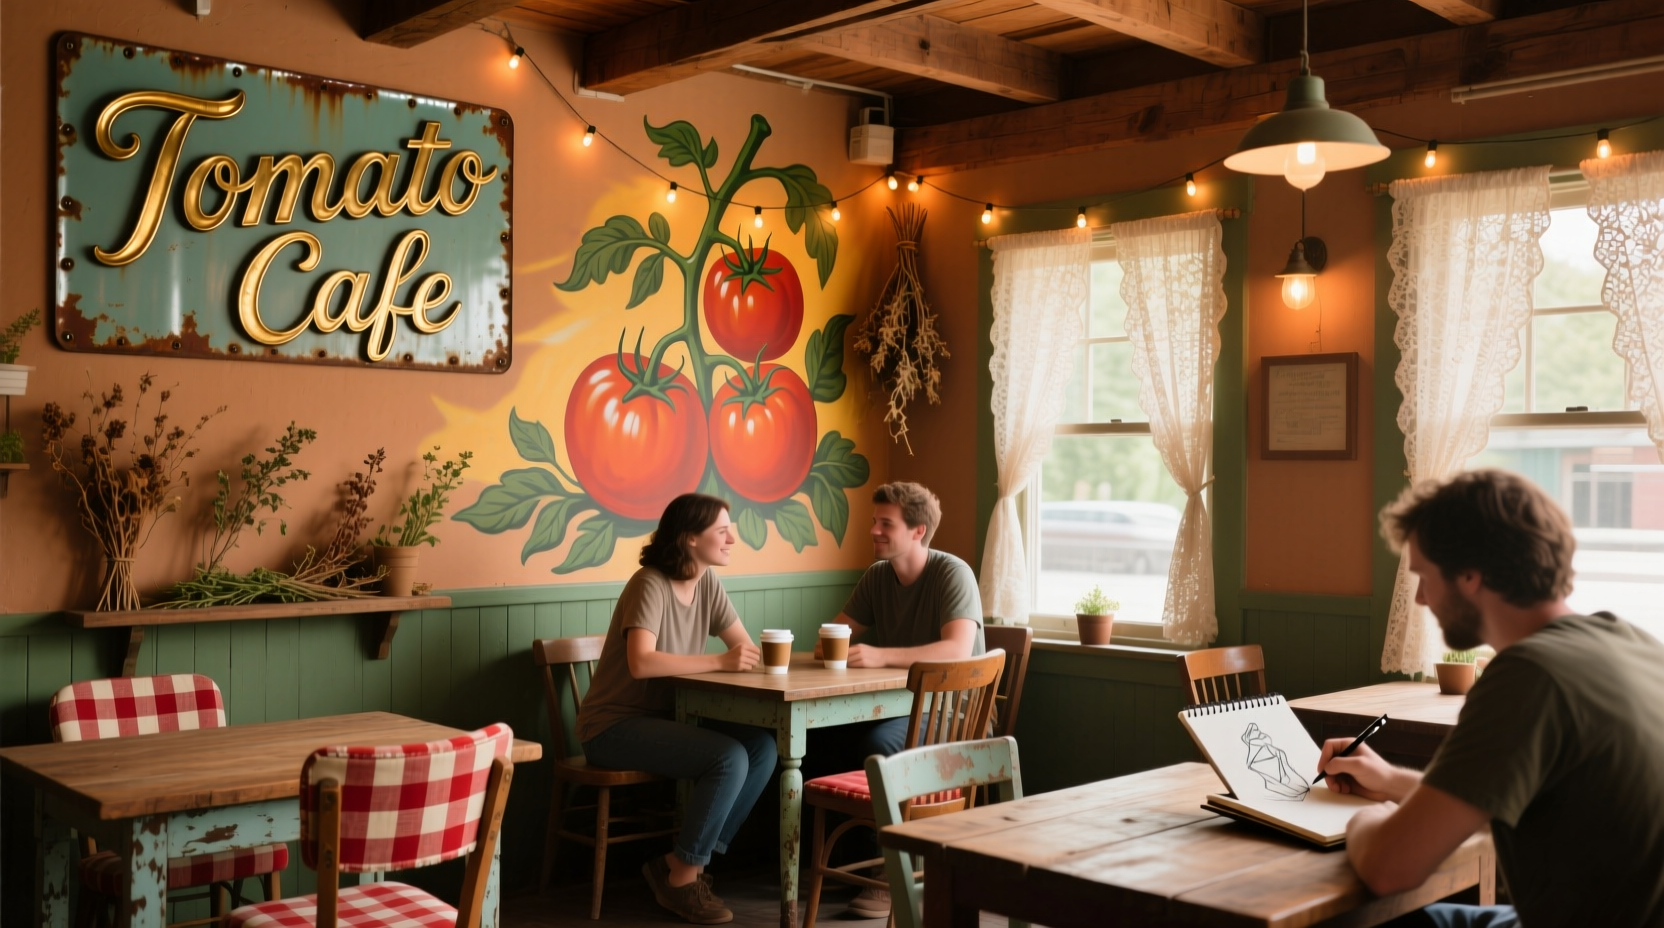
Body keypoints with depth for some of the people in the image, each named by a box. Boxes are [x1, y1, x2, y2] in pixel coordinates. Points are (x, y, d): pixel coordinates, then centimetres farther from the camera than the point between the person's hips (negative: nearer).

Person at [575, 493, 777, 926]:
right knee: (729, 758, -25)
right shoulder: (650, 584, -20)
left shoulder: (707, 582, 4)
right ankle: (681, 876, -7)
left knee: (762, 747, -12)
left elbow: (746, 647, 4)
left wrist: (750, 655, -20)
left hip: (663, 719, 8)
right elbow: (641, 663, -34)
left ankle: (682, 862, -1)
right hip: (615, 725, -8)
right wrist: (720, 661, -32)